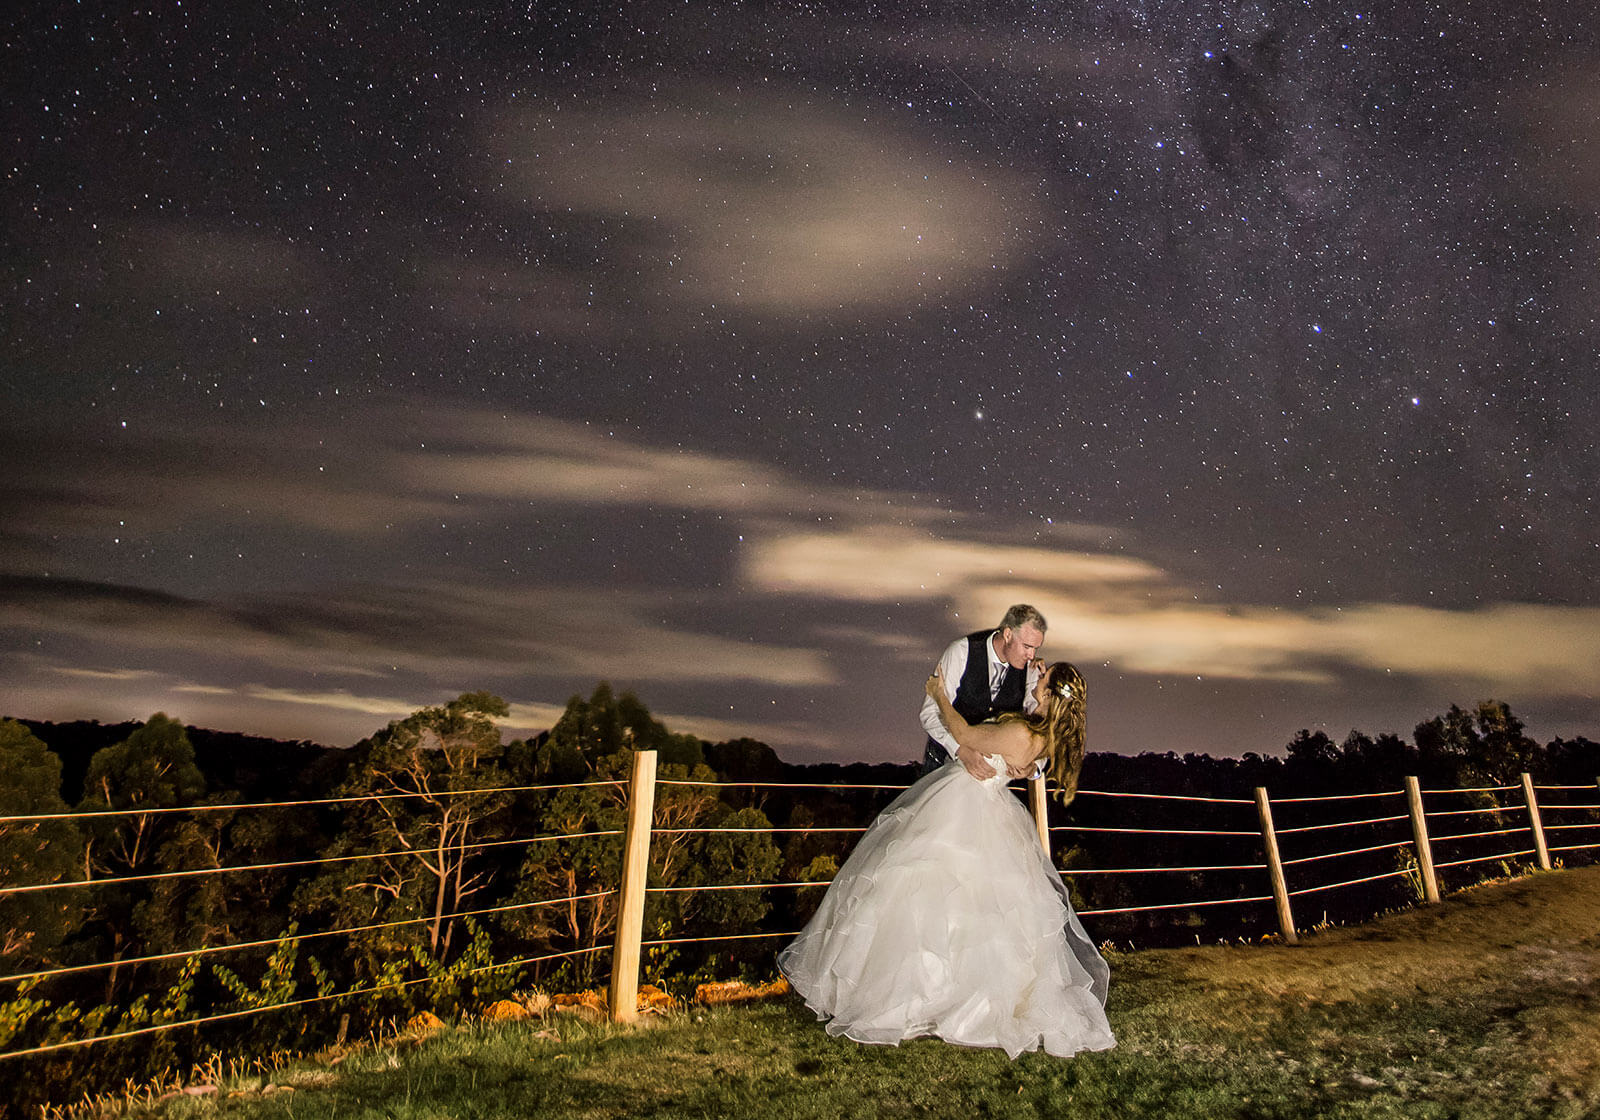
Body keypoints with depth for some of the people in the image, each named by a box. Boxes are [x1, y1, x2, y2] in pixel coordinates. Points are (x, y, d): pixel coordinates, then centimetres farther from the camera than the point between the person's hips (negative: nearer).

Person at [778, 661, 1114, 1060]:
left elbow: (963, 735, -18)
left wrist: (941, 696, -4)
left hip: (961, 813, -9)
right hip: (967, 806, 9)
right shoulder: (1046, 731, -4)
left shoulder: (1022, 735, -29)